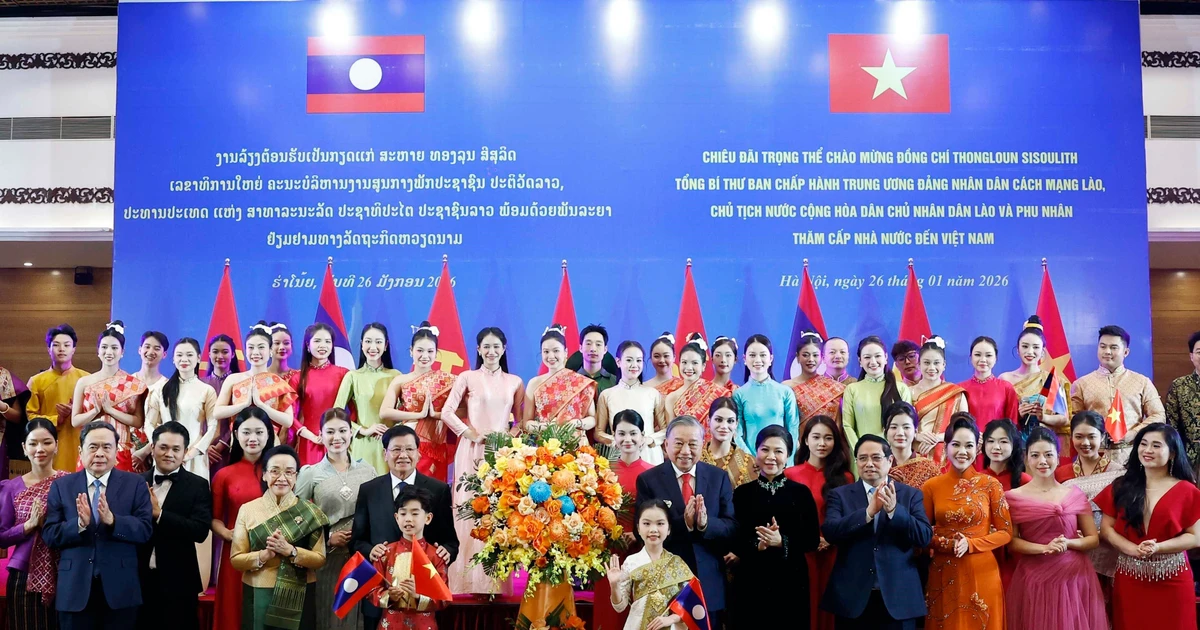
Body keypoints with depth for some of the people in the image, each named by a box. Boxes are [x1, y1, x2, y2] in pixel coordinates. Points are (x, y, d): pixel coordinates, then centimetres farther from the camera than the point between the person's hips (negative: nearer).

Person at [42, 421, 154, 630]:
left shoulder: (135, 484, 1)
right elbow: (49, 534, -1)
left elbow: (146, 530, -7)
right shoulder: (61, 486, 6)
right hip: (74, 590, 1)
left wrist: (112, 520, -23)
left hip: (120, 590, -1)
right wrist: (80, 524, -19)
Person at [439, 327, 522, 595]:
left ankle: (497, 586, 9)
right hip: (473, 452, -2)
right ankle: (468, 584, 6)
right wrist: (470, 433, -10)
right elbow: (447, 412, -4)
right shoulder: (467, 378, 3)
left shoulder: (514, 382, 11)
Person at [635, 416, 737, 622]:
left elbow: (732, 528, -4)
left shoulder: (719, 477, 1)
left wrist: (706, 523, -25)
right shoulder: (648, 480, -6)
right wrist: (683, 523, -27)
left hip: (709, 584, 2)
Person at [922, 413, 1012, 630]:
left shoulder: (990, 484, -2)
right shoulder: (931, 486, 0)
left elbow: (1006, 532, -1)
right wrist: (947, 543, -15)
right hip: (944, 575, 1)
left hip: (981, 573, -1)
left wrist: (970, 544, -15)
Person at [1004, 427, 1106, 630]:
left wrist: (1068, 543, -12)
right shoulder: (1015, 497, -1)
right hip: (1033, 578, -1)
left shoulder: (1075, 495, 4)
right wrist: (1044, 548, -19)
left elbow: (1094, 539, 6)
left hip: (1074, 577, 1)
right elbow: (1011, 542, -4)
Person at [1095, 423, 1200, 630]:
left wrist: (1158, 547, -17)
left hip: (1172, 580, -1)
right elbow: (1106, 528, 2)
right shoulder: (1121, 487, 5)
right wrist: (1133, 549, -15)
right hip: (1129, 578, 2)